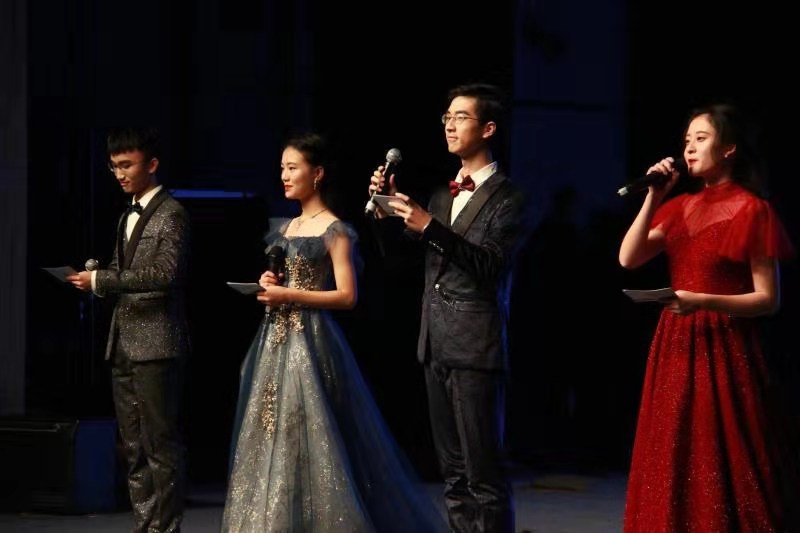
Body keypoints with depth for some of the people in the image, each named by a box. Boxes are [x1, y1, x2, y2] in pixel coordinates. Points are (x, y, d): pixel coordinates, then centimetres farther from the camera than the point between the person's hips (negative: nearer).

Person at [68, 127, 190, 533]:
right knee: (134, 448, 10)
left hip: (156, 343, -9)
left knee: (160, 445, -6)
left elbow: (165, 273, -19)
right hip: (123, 343, 9)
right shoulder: (128, 217, 18)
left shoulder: (171, 215, -8)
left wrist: (101, 280, -20)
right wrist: (97, 280, 3)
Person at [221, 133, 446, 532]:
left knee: (308, 442, -7)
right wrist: (268, 286, 2)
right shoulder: (286, 229, 15)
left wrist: (289, 295, -18)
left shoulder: (335, 231, -7)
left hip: (310, 344, -8)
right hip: (275, 343, 8)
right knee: (272, 441, 7)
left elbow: (346, 296, -13)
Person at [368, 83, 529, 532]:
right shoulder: (443, 196, 18)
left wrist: (429, 228, -24)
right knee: (454, 475, 11)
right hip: (437, 345, 8)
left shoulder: (508, 199, -4)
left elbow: (489, 263, -18)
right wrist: (387, 210, 1)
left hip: (476, 347, -8)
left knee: (484, 473, -8)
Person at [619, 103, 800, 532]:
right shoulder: (681, 208, 13)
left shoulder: (752, 211, -6)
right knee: (675, 471, 7)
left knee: (722, 472, -5)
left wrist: (704, 300, -22)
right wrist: (653, 197, -5)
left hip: (723, 350, -6)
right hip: (674, 348, 6)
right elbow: (628, 258, 1)